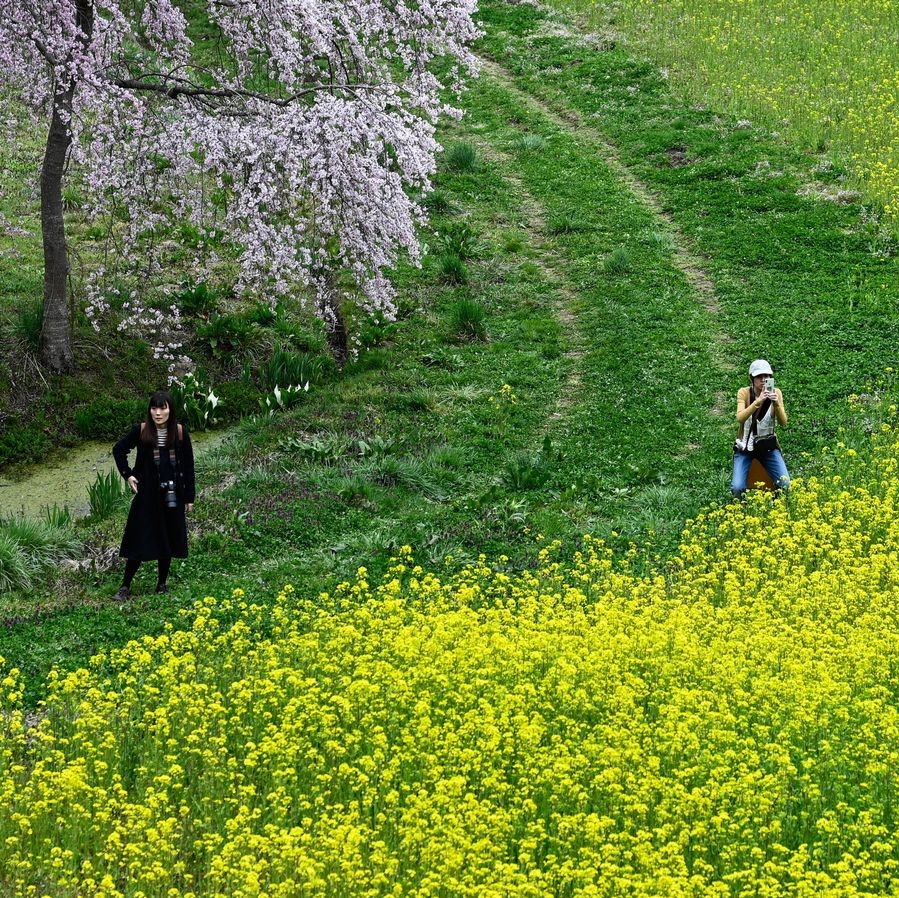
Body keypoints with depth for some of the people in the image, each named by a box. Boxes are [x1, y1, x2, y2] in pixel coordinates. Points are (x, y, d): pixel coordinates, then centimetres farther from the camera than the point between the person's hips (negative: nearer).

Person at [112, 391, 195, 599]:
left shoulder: (180, 432, -3)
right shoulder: (141, 431, -6)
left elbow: (188, 465, 3)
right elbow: (118, 450, 9)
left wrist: (189, 497, 3)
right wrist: (127, 474, -1)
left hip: (172, 495, 2)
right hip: (147, 494, -2)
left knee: (168, 540, 9)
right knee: (140, 540, -1)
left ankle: (162, 584, 23)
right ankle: (125, 586, 6)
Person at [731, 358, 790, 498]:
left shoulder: (776, 393, -5)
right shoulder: (744, 393, -11)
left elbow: (783, 422, -14)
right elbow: (740, 418, -27)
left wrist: (777, 404, -31)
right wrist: (758, 402, -39)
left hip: (769, 445, 2)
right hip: (745, 445, -2)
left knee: (785, 484, -18)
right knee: (737, 488, -22)